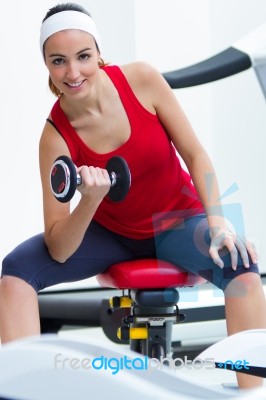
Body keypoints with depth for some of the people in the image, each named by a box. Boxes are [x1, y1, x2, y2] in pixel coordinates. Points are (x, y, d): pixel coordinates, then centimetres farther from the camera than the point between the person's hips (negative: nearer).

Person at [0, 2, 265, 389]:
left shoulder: (141, 79, -20)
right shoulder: (55, 136, -20)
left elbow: (195, 155, -9)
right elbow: (59, 250, -22)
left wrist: (218, 224, -22)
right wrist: (90, 201, -40)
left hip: (178, 222, 0)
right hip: (110, 234, 1)